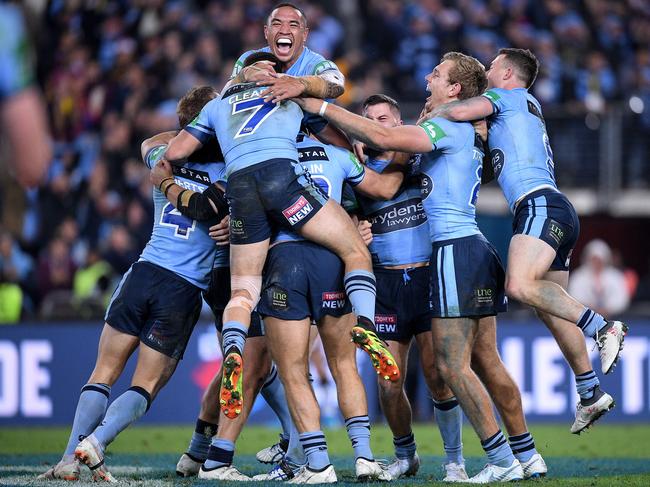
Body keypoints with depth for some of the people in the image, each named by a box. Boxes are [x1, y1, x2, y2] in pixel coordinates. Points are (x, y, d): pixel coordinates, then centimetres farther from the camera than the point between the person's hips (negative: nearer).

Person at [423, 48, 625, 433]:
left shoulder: (508, 96, 5)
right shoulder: (530, 106, 31)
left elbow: (461, 111, -12)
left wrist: (432, 114, 8)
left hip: (541, 203, -10)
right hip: (560, 213, 10)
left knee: (520, 284, -27)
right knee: (550, 305, 7)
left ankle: (602, 327, -32)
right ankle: (591, 393, 9)